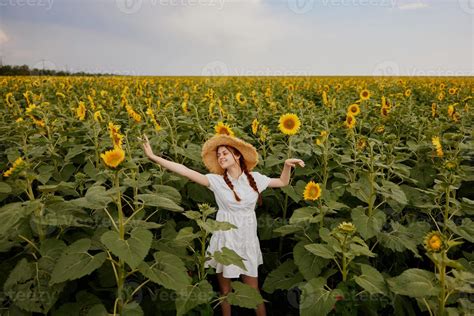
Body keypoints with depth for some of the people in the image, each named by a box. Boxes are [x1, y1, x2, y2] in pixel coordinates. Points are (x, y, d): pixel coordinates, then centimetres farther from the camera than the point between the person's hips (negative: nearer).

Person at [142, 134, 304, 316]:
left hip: (247, 240, 1)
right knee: (225, 291, 13)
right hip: (225, 240, 0)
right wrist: (153, 157, -23)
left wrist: (287, 165, -7)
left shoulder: (254, 178, -1)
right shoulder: (216, 180, -8)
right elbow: (186, 172, -16)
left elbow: (282, 182, 12)